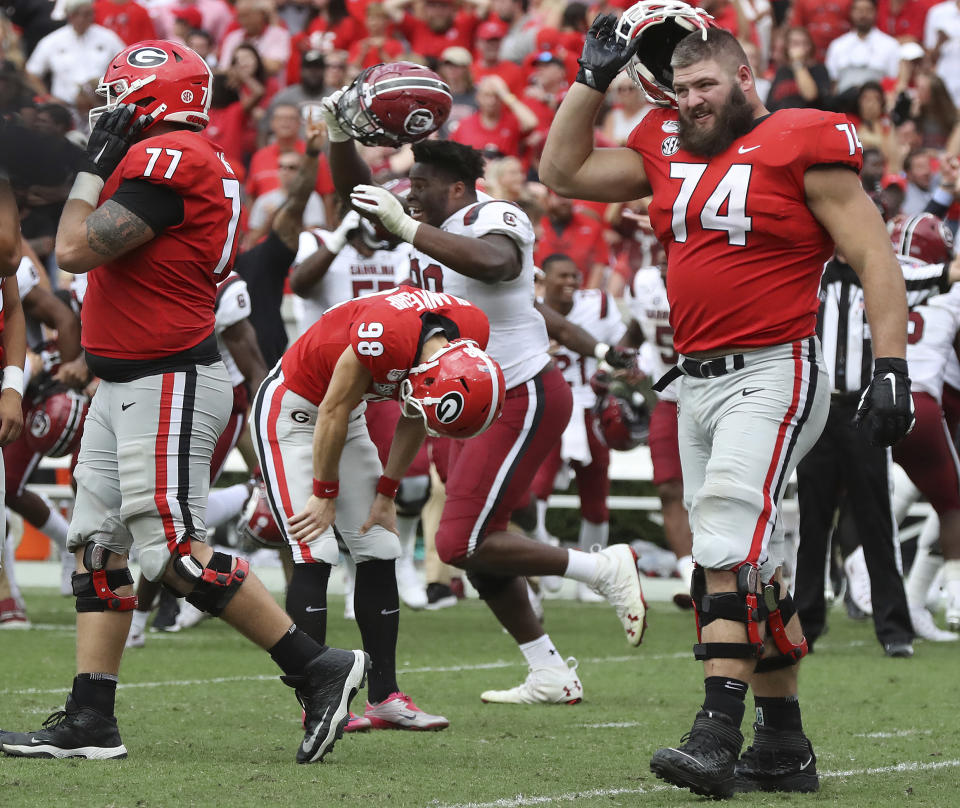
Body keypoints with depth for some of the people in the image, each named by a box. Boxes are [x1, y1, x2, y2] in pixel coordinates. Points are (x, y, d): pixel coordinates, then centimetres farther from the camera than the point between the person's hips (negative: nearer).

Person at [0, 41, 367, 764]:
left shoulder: (166, 160, -18)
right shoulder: (198, 162, 14)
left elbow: (76, 249, -19)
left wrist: (97, 161, -7)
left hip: (167, 384, -11)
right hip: (127, 385, 11)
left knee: (175, 553, -10)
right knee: (97, 547, 9)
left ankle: (317, 669, -5)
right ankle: (89, 723, 9)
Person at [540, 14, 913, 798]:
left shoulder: (803, 146, -7)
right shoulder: (668, 151, 12)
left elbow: (874, 257, -8)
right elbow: (565, 171, 20)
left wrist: (890, 368, -15)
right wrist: (595, 78, 13)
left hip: (772, 374, -7)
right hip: (697, 381, 7)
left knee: (729, 547, -19)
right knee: (752, 567, 10)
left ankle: (717, 737, -22)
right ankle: (784, 748, 17)